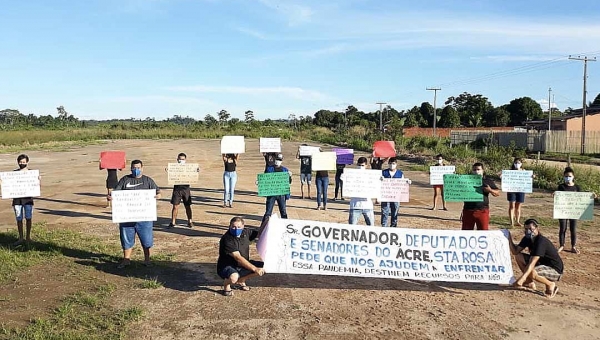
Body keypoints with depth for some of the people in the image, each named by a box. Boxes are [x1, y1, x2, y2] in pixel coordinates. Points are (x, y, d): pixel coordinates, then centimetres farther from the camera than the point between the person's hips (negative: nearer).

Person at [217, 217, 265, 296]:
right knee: (234, 278, -40)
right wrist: (255, 269, -34)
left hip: (242, 265, 7)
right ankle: (226, 284, -1)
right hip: (226, 267, -7)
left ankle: (241, 281, 13)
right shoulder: (227, 239, -25)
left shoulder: (245, 233, -2)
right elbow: (238, 258, -31)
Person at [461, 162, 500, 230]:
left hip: (482, 210, -1)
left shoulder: (488, 181, 5)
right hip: (468, 210, 1)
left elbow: (498, 193, 6)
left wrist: (490, 190, -14)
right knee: (466, 231, 6)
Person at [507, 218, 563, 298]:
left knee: (531, 273, -35)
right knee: (518, 256, -3)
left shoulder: (541, 241, -28)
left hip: (555, 270, -8)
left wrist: (522, 278, -42)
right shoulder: (527, 238, -2)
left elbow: (532, 262, -36)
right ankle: (530, 283, 9)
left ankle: (550, 284, -5)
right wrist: (510, 240, -20)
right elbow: (515, 252, -5)